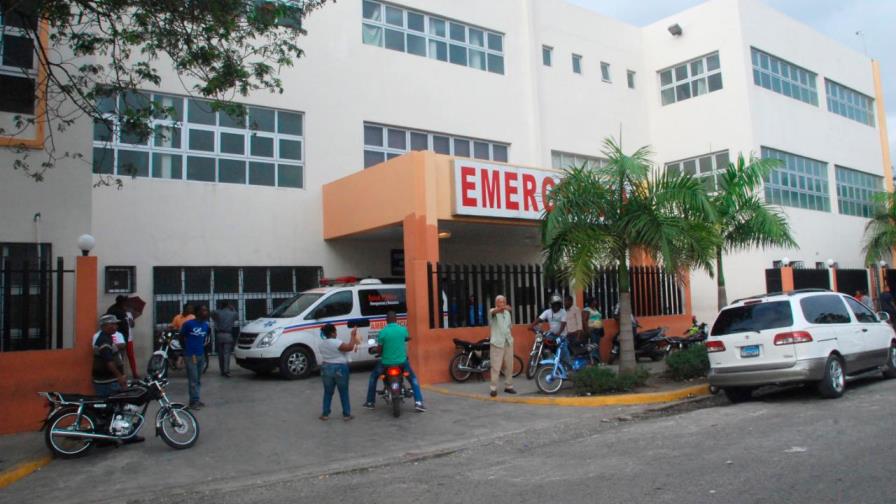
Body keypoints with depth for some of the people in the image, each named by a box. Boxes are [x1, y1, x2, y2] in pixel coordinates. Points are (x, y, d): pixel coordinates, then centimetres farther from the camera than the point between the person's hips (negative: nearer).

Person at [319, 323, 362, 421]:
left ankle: (325, 414, 14)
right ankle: (346, 414, 9)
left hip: (326, 369, 6)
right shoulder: (336, 343, -19)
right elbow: (350, 347, -22)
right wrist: (353, 336, -14)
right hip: (340, 369, -5)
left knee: (328, 392, 14)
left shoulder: (321, 344, 4)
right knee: (344, 393, 5)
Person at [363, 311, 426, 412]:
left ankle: (370, 402, 28)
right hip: (402, 361, 1)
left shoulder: (382, 332, -12)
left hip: (386, 363, -1)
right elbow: (408, 338, 19)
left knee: (373, 377, 26)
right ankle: (418, 402, 9)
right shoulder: (403, 329, -4)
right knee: (413, 378, 22)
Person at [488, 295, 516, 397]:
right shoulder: (492, 311, -8)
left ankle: (508, 386, 20)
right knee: (496, 366, -6)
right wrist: (502, 308, -54)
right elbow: (494, 311, -34)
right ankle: (494, 388, -2)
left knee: (509, 366, 10)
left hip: (508, 342, 6)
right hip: (497, 343, -6)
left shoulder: (508, 312, 12)